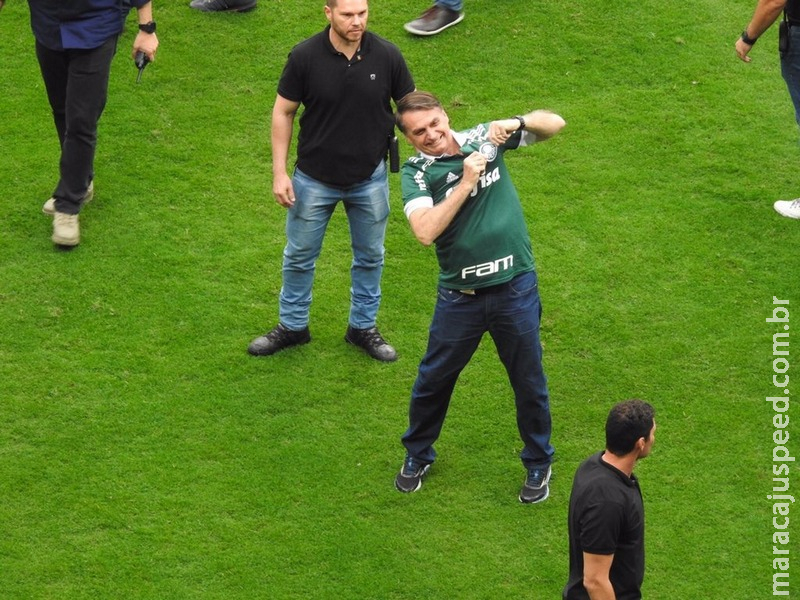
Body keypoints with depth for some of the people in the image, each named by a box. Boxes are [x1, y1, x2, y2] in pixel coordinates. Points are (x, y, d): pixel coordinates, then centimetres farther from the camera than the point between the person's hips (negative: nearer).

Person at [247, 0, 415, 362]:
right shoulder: (305, 57, -16)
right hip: (315, 179, -1)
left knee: (370, 256, 16)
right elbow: (283, 112, -6)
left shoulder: (387, 56, -14)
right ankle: (292, 326, 33)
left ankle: (363, 327, 35)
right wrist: (279, 173, -8)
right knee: (299, 255, 14)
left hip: (370, 180, 1)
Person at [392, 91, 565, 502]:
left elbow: (555, 124, 4)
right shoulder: (416, 172, -8)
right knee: (434, 379, 13)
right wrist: (466, 182, -24)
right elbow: (425, 232, -24)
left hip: (515, 288, 1)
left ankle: (538, 464, 33)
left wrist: (516, 124, -15)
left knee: (529, 382, 13)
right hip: (459, 295, -1)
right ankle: (417, 456, 37)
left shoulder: (483, 139, -1)